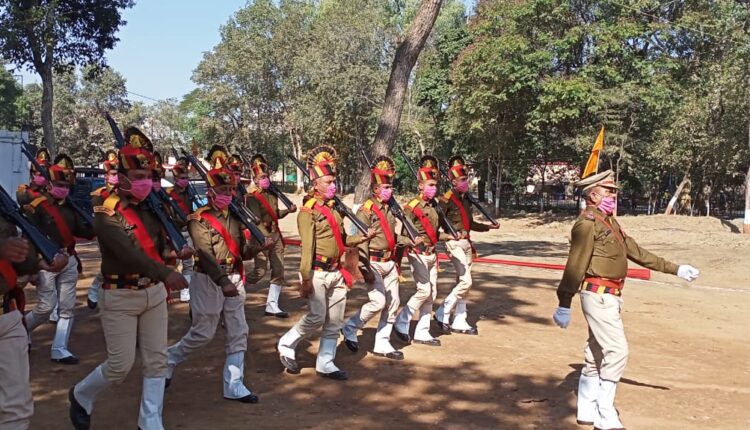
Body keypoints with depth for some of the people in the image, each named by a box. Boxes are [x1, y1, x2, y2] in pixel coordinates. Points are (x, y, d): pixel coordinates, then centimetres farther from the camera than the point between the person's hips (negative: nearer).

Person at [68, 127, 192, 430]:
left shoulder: (151, 207, 5)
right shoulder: (106, 214, -16)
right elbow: (127, 252, -31)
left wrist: (176, 253, -11)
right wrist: (166, 274, -44)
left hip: (154, 292, 6)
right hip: (121, 297, -6)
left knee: (157, 361, 7)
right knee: (121, 365, 1)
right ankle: (81, 396, 31)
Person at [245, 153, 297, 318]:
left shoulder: (272, 195, 12)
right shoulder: (252, 197, -11)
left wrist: (288, 210, 2)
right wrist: (265, 239, -25)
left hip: (275, 235, 7)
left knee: (278, 271, 5)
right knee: (260, 271, -5)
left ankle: (272, 306, 11)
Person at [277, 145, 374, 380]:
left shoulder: (334, 208, 14)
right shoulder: (309, 211, -11)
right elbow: (307, 247, -17)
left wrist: (363, 237, 5)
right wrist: (306, 279, -20)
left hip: (336, 273, 8)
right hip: (318, 273, -8)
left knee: (335, 321, 9)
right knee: (317, 317, -7)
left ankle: (325, 363, 18)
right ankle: (286, 345, 16)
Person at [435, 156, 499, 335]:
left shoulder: (466, 198, 14)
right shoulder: (446, 199, -11)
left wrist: (488, 227, 15)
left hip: (466, 242, 8)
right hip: (455, 243, -8)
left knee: (462, 282, 11)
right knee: (466, 281, -14)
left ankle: (459, 322, 17)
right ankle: (442, 314, -1)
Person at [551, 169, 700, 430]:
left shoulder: (609, 221, 15)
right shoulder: (587, 224, -14)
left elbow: (634, 250, 21)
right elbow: (575, 265, -20)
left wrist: (673, 269, 23)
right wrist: (564, 304, -24)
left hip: (610, 297, 10)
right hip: (598, 295, -10)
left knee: (596, 354, 14)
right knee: (617, 351, -10)